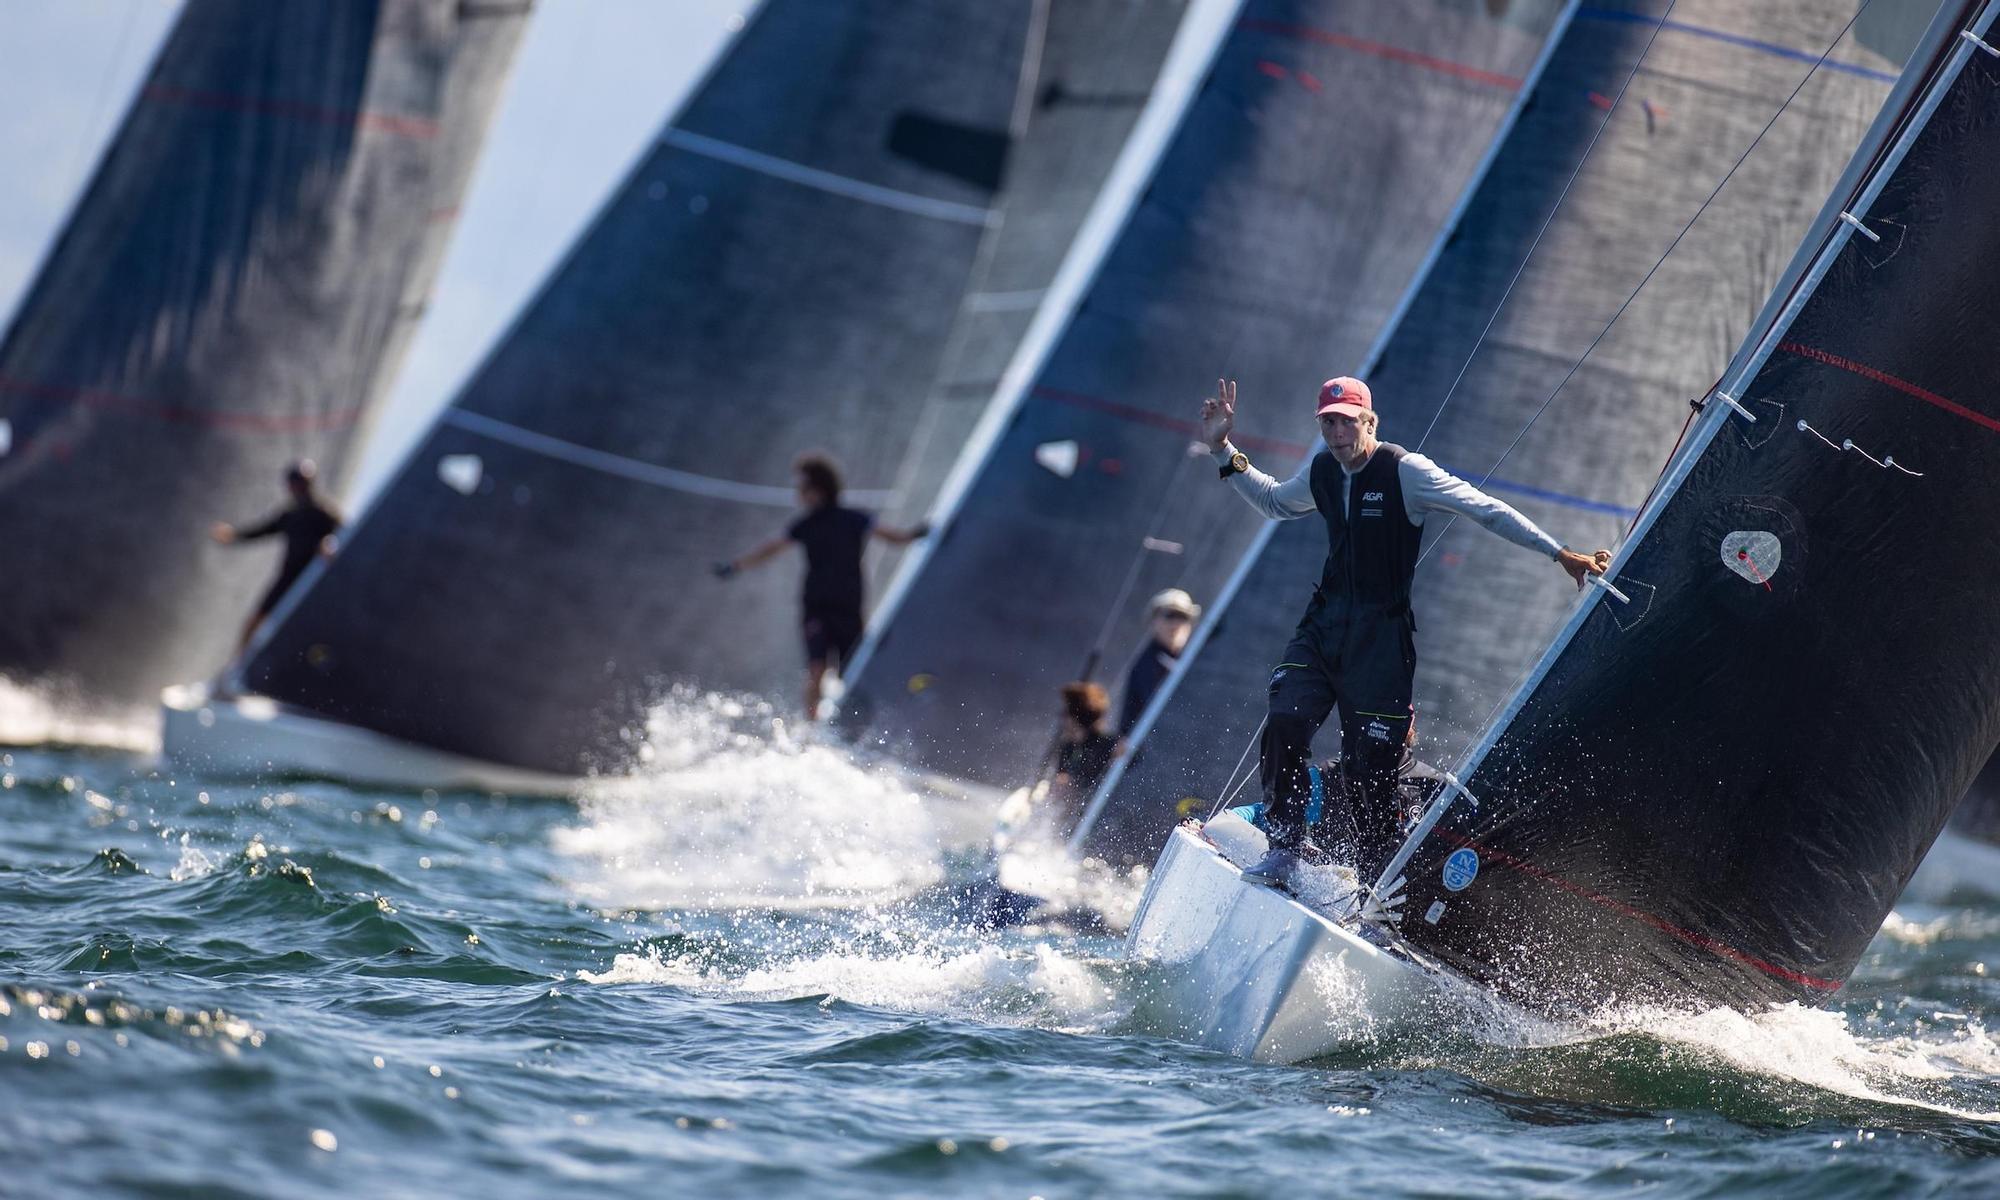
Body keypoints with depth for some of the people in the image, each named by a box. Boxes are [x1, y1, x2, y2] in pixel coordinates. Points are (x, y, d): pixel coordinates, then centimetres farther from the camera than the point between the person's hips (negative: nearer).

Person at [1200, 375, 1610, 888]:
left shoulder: (1405, 471, -12)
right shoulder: (1321, 472, 6)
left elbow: (1486, 510, -12)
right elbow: (1275, 502, 29)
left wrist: (1560, 554, -16)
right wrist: (1224, 451, 21)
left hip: (1380, 640, -5)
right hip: (1324, 624, 5)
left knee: (1369, 768, -3)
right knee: (1284, 723, -17)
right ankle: (1288, 845, -2)